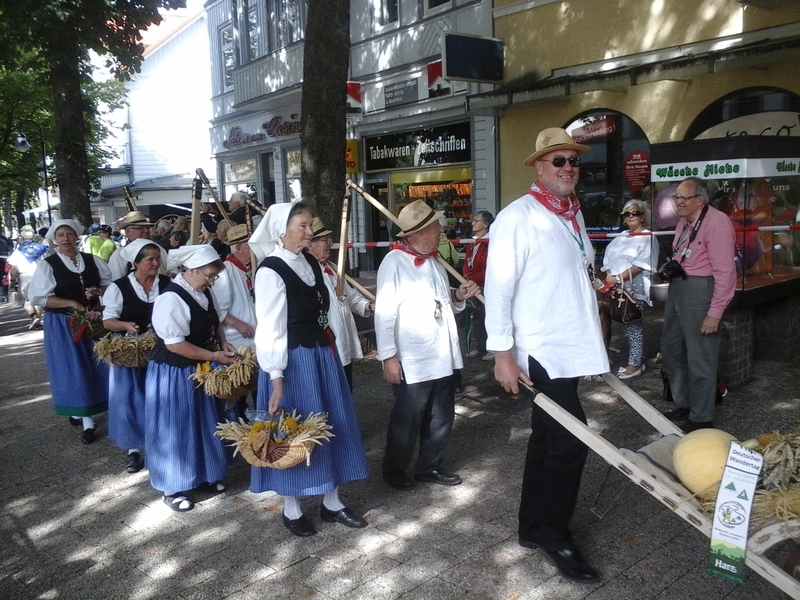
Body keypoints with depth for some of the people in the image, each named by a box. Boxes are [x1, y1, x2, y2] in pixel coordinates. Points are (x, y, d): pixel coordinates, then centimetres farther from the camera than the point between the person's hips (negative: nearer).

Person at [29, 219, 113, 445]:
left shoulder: (93, 261, 5)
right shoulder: (47, 265, -5)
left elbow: (110, 285, 9)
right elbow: (39, 298, -12)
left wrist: (97, 293, -13)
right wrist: (72, 303, -19)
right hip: (63, 324, -3)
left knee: (95, 367, 5)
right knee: (73, 369, 1)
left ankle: (83, 412, 20)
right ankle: (85, 419, 10)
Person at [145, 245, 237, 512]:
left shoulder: (203, 292, 2)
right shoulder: (171, 299, -25)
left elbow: (213, 322, 17)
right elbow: (175, 344, -27)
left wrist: (223, 343, -1)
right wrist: (214, 356, -22)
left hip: (199, 370, 8)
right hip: (173, 374, -8)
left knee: (203, 424, 18)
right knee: (175, 429, 5)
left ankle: (203, 476, 35)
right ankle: (172, 488, 22)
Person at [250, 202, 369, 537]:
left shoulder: (309, 262, 7)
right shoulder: (271, 271, -16)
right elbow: (270, 329, -17)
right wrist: (276, 378, -19)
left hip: (322, 354, 8)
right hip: (293, 361, -8)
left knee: (331, 425, 14)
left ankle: (332, 502, 30)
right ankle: (291, 510, 24)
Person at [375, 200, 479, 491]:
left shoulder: (433, 262, 12)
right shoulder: (394, 262, -12)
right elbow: (384, 313, -16)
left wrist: (458, 295, 0)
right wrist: (388, 356, -18)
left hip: (442, 358, 8)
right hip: (412, 361, -8)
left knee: (442, 417, 16)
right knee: (407, 420, 6)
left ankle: (430, 466, 34)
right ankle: (394, 469, 27)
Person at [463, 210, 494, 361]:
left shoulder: (491, 244, -14)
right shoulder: (473, 244, 15)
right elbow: (467, 263, 17)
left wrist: (472, 279, -16)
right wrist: (466, 276, -2)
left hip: (485, 288, -9)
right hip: (473, 287, 9)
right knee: (475, 318, 13)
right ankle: (478, 347, 22)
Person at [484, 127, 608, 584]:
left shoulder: (574, 214, 13)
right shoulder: (518, 217, -11)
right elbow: (498, 287, -14)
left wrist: (591, 340, 20)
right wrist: (502, 353, -17)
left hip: (571, 349, 8)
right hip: (541, 352, -8)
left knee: (548, 440, 16)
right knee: (571, 441, -8)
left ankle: (534, 527, 31)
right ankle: (554, 536, 12)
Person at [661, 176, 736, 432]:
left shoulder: (716, 223, -16)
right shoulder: (684, 222, 12)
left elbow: (725, 272, -19)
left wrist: (715, 313, -20)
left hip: (700, 290, -9)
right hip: (677, 287, 10)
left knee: (699, 358, 1)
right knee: (671, 350, 17)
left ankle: (701, 418, 16)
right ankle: (682, 405, 34)